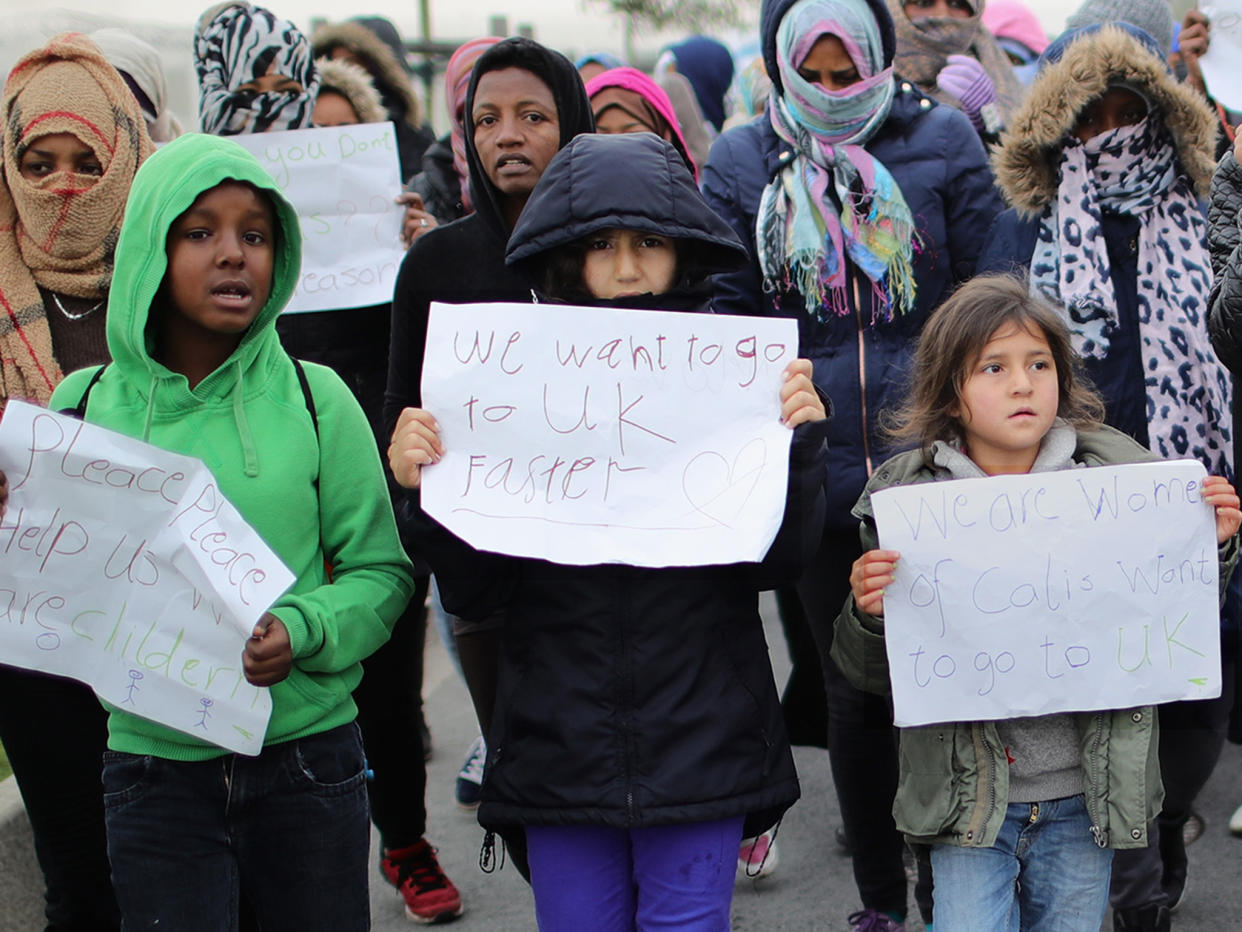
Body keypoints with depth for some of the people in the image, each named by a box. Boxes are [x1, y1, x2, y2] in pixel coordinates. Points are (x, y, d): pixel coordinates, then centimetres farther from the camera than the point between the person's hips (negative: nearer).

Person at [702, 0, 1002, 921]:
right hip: (817, 470, 1)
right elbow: (727, 323, 8)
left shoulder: (942, 142, 2)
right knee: (855, 691, 9)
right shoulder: (744, 165, 5)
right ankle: (881, 900, 23)